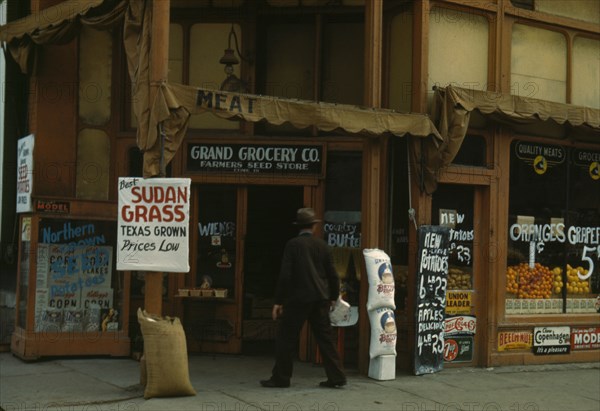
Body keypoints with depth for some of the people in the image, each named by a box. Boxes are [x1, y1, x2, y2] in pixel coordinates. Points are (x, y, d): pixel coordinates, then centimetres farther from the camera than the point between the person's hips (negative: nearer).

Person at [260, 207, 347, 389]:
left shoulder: (293, 245, -7)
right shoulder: (322, 245, 6)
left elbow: (285, 274, -10)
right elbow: (332, 274, 9)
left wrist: (278, 301, -5)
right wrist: (333, 297, 22)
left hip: (299, 298, -4)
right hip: (321, 299, 5)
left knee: (286, 337, 5)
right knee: (325, 338, 10)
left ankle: (280, 378, 7)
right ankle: (336, 376, 9)